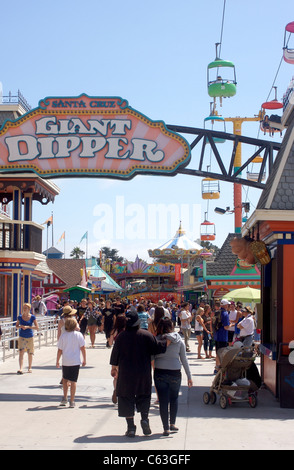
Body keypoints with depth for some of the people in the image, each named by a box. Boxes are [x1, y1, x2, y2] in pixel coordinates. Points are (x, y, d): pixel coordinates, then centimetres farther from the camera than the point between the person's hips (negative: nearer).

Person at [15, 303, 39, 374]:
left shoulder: (32, 317, -5)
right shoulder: (20, 317, 0)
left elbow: (37, 327, -7)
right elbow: (16, 326, 10)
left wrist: (28, 327, -18)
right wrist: (20, 326, -12)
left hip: (30, 337, 0)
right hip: (22, 337, 0)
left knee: (30, 353, 11)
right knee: (21, 352, -14)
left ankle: (30, 368, 28)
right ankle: (20, 369, -19)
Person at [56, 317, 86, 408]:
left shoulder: (63, 336, -4)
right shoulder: (78, 335, -4)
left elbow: (60, 350, -1)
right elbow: (83, 348, -3)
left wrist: (57, 361, 11)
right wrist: (84, 360, 7)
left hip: (65, 362, 1)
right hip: (76, 361, -1)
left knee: (65, 379, 19)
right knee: (73, 381, 3)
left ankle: (65, 398, 16)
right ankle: (72, 401, 3)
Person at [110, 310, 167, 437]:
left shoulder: (121, 336, -5)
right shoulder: (147, 335, -6)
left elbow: (115, 353, 3)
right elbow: (157, 347, -6)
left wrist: (114, 367, 18)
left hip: (125, 374, -1)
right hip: (143, 373, 1)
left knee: (127, 398, 7)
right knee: (144, 395, 18)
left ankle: (130, 427, 6)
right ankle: (144, 418, -3)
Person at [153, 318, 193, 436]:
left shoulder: (156, 340, -2)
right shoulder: (179, 341, 0)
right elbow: (184, 360, 3)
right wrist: (189, 376, 9)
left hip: (159, 373, -1)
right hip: (175, 373, 1)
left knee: (163, 400, 3)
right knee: (174, 398, 20)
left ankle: (166, 428, 4)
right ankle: (172, 423, 23)